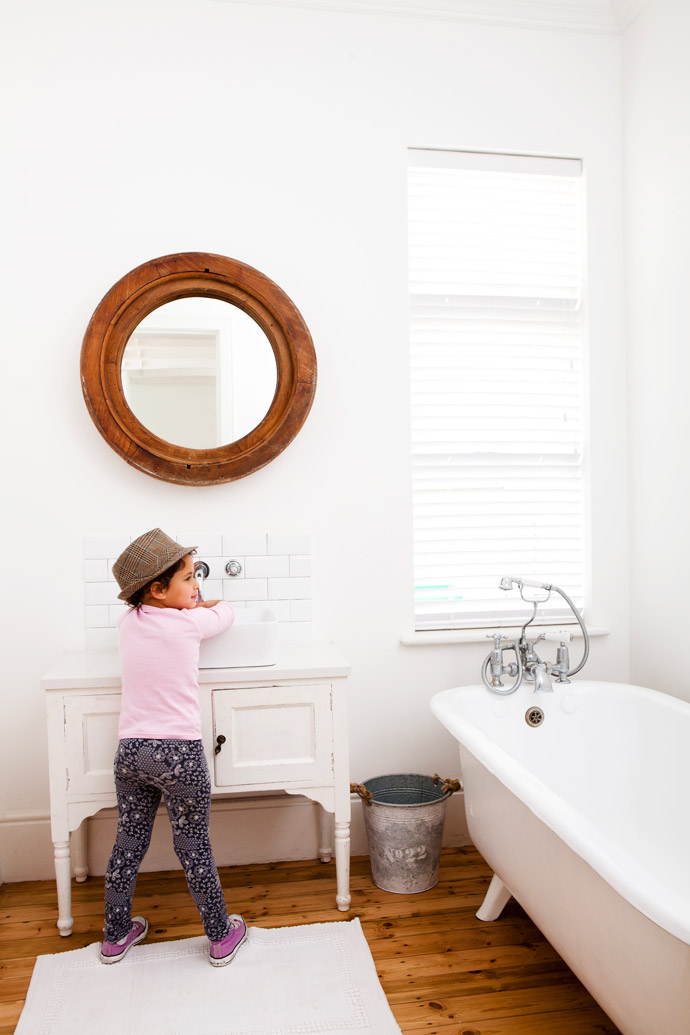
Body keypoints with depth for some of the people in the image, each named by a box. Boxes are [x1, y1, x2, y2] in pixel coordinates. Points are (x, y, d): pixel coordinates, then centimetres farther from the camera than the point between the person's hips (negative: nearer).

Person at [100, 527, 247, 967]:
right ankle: (221, 936, 27)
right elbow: (226, 612, 8)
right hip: (179, 753, -5)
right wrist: (202, 604, 25)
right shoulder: (189, 623, -13)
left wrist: (188, 604, 24)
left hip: (130, 750, 5)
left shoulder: (129, 621, 1)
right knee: (194, 847, 10)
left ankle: (116, 935, 36)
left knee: (129, 843, 20)